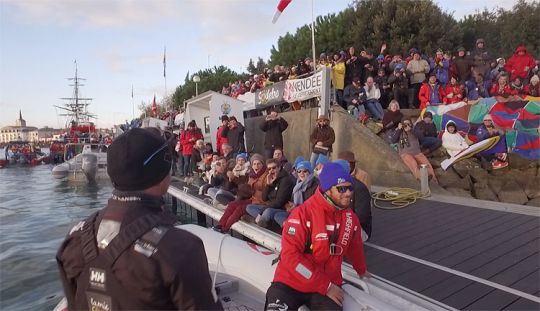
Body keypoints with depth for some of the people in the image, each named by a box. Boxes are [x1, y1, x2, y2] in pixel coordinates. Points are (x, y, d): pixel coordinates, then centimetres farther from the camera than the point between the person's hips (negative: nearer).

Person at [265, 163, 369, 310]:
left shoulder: (351, 218, -1)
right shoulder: (303, 213, -18)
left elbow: (354, 247, 19)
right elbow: (290, 255, -22)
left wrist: (361, 270, 36)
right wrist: (325, 286, -19)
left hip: (328, 284, 4)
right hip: (290, 283, -3)